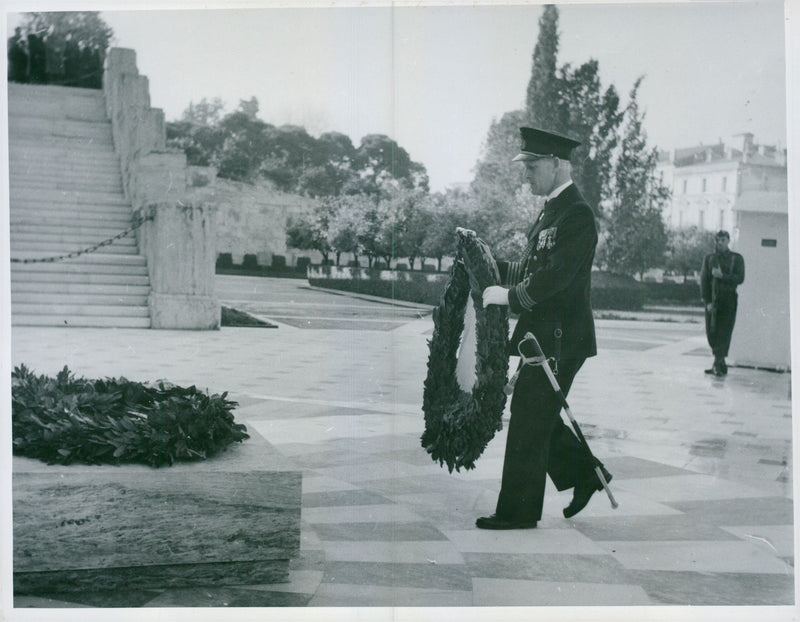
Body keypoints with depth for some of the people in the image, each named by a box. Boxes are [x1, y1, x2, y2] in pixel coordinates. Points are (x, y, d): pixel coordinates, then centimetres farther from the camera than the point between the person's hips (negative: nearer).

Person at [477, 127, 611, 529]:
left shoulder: (576, 215, -15)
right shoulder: (553, 211, 16)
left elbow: (555, 276, -24)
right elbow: (531, 269, 18)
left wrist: (509, 295, -19)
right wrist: (493, 265, 5)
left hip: (559, 338, -10)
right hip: (544, 334, 10)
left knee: (529, 421, -3)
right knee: (538, 418, 16)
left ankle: (518, 511, 7)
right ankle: (586, 475, 31)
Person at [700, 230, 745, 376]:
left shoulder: (736, 258, 5)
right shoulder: (708, 258, 10)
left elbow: (740, 278, -4)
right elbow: (704, 280, 4)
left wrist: (722, 276, -16)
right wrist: (707, 301, -5)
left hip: (728, 300, -3)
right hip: (712, 300, 3)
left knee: (724, 332, -8)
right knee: (711, 332, 3)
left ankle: (718, 363, -7)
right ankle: (721, 364, 14)